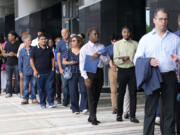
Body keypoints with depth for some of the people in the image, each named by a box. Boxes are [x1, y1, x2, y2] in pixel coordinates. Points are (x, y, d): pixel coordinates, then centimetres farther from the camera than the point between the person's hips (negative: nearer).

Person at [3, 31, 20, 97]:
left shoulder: (18, 44, -1)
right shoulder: (7, 44, 10)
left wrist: (14, 54, -15)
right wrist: (8, 54, -7)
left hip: (16, 64, -3)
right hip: (9, 64, 3)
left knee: (17, 78, 0)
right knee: (9, 78, 4)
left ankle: (17, 91, 8)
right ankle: (9, 92, 8)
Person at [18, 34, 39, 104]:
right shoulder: (22, 51, 3)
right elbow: (20, 61, 8)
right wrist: (20, 71, 5)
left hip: (33, 71, -1)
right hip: (26, 72, 1)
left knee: (33, 85, 4)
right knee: (25, 85, 5)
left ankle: (34, 99, 13)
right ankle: (25, 99, 13)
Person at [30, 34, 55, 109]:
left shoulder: (49, 49, 11)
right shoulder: (35, 49, 1)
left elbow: (52, 59, 17)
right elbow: (31, 60, 1)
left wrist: (53, 68, 6)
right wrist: (35, 70, -6)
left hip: (49, 72, 2)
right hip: (39, 73, -1)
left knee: (49, 87, -4)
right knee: (41, 88, 5)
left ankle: (51, 102, 1)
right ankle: (42, 103, 15)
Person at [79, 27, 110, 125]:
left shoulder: (101, 47, 11)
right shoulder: (85, 48, -1)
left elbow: (107, 61, 6)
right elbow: (82, 64, -4)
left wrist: (99, 56, -13)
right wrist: (85, 77, -13)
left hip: (99, 72, 4)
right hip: (90, 72, -4)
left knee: (96, 96, 9)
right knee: (91, 96, -5)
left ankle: (91, 117, 21)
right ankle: (93, 118, -1)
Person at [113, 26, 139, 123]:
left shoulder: (135, 44, 8)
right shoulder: (117, 44, 6)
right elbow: (115, 60, -1)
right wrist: (123, 59, -18)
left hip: (132, 70, 0)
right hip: (122, 70, 0)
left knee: (133, 93, -1)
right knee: (121, 93, 7)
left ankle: (132, 115, 4)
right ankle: (119, 114, 19)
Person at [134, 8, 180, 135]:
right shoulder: (146, 39, 10)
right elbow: (137, 59, 6)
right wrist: (148, 62, -14)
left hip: (170, 77, 1)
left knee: (169, 110, 4)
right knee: (150, 110, 0)